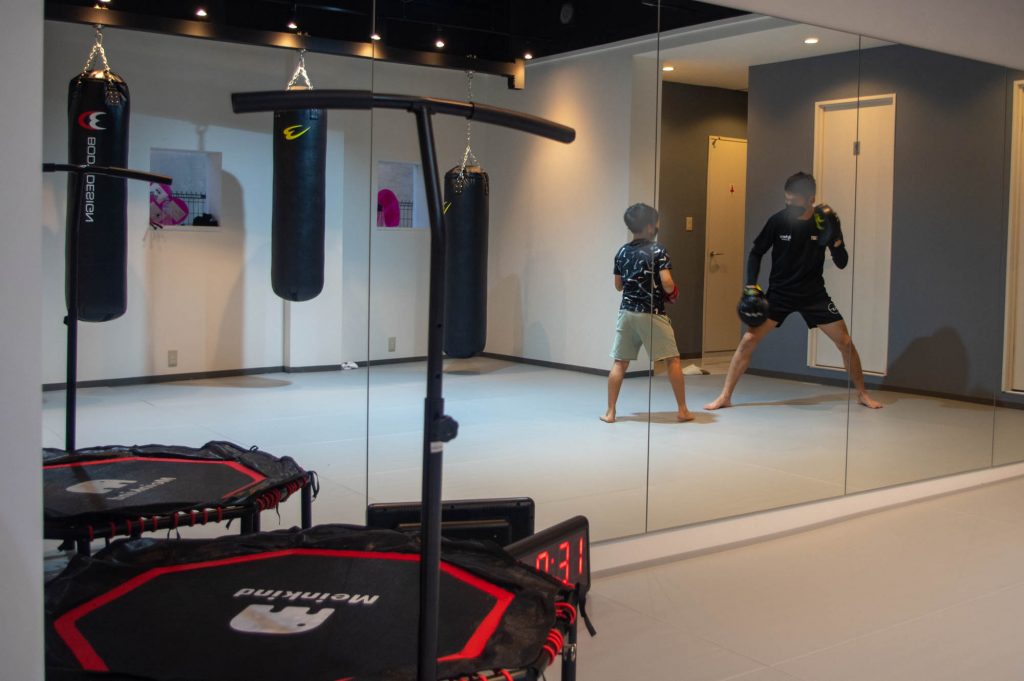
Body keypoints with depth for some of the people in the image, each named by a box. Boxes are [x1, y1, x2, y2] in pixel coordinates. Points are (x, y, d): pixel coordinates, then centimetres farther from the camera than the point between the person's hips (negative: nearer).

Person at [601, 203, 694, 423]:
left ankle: (610, 412, 6)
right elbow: (667, 284, -17)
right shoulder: (658, 251, -9)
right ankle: (682, 410, 11)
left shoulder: (622, 252, 6)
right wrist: (672, 292, 4)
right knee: (672, 360, 8)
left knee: (620, 362, 8)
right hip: (653, 314, -4)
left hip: (627, 312, 4)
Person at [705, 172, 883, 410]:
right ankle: (725, 396, -4)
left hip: (813, 294, 1)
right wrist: (751, 285, -12)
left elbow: (842, 263, -7)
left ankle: (862, 394, 21)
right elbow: (756, 253, 0)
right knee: (748, 339, -13)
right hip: (779, 293, -1)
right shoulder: (778, 220, -12)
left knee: (845, 342, 0)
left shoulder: (825, 221, -9)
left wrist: (834, 236, -24)